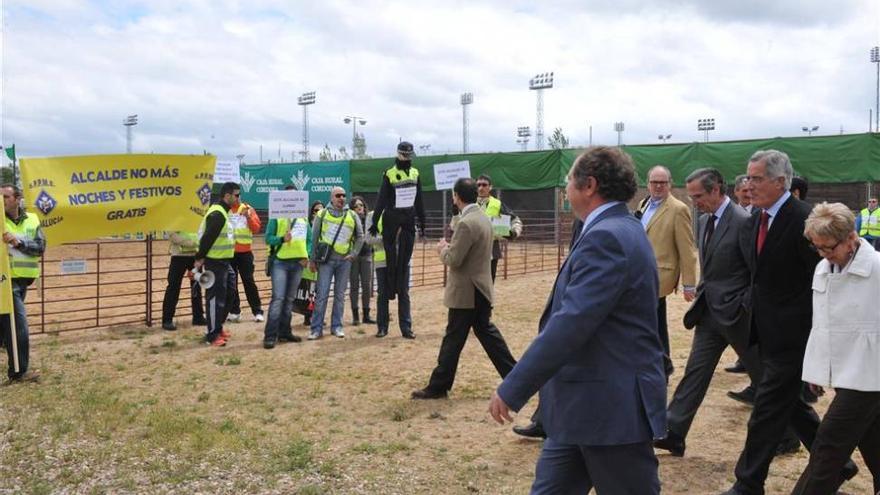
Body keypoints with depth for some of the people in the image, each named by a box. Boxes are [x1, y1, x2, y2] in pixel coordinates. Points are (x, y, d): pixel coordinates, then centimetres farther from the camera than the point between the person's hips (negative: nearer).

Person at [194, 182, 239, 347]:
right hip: (215, 262, -10)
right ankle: (212, 335, 4)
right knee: (215, 297, -4)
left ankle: (217, 328, 29)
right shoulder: (217, 214, -19)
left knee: (228, 294, 17)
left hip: (224, 262, 10)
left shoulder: (222, 212, 15)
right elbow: (207, 238, -24)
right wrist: (200, 259, -22)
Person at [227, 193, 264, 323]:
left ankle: (258, 312, 5)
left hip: (245, 252, 0)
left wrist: (248, 217, -14)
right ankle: (234, 311, 10)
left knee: (249, 281, 1)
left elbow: (256, 228, -1)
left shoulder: (248, 209, 6)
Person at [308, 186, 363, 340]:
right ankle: (317, 328, 0)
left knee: (340, 294, 7)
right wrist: (312, 259, 0)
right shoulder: (322, 214, 2)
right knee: (322, 294, -5)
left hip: (344, 260, 2)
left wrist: (354, 253, 4)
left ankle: (337, 326, 16)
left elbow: (360, 236, 14)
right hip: (326, 259, -2)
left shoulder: (352, 215, 7)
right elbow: (314, 237, 3)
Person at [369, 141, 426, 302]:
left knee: (406, 254, 3)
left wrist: (422, 222, 13)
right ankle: (390, 288, 6)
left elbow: (419, 200, 13)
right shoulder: (390, 174, -7)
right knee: (391, 254, 0)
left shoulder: (415, 173, 8)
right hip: (392, 218, -4)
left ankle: (402, 287, 10)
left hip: (409, 218, 4)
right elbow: (381, 200, -8)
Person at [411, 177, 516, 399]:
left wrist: (442, 248, -2)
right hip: (480, 289, 9)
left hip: (466, 292, -9)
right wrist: (451, 247, 13)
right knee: (487, 332, 15)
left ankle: (438, 387, 10)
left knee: (453, 339, 0)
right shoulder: (483, 218, 10)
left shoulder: (466, 223, -20)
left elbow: (453, 260, -21)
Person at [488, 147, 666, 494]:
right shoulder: (618, 230, 13)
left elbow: (570, 324, -26)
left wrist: (511, 390, -22)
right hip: (585, 404, 10)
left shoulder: (606, 237, -20)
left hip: (611, 406, -10)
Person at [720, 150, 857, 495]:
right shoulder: (758, 218, 8)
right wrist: (754, 322, 15)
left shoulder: (803, 220, -18)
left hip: (791, 335, -9)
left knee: (768, 408, -2)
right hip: (769, 333, 9)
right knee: (789, 403, 18)